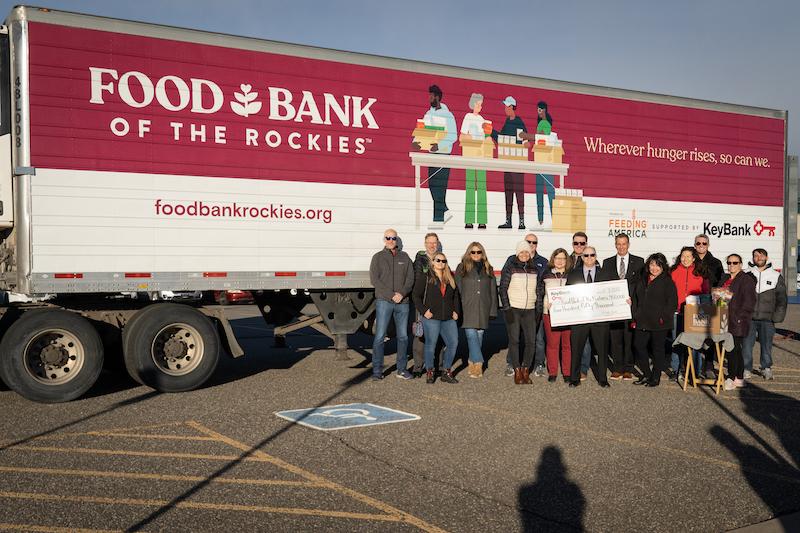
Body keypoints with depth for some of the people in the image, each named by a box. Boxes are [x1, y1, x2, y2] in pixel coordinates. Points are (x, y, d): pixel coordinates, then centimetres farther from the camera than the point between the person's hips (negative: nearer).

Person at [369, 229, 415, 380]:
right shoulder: (378, 257, 6)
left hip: (402, 302, 3)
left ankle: (402, 369, 15)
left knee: (403, 336, 6)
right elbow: (374, 279, -3)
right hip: (384, 301, -3)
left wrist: (402, 293, -11)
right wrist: (391, 295, -12)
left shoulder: (404, 257, 14)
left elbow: (410, 278, 7)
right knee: (380, 336, -7)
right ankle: (377, 370, -2)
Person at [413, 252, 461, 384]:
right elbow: (416, 296, -1)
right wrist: (424, 311, -10)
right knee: (431, 344, -3)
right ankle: (430, 373, 11)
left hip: (448, 319, 5)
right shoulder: (425, 277, 1)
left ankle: (446, 372, 12)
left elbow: (456, 296, 23)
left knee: (453, 343, 0)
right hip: (431, 318, -5)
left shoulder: (450, 279, 16)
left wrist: (456, 311, 10)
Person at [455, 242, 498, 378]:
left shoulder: (488, 269, 13)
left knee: (479, 335, 5)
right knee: (471, 335, -13)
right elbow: (457, 289, 2)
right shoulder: (462, 268, 5)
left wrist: (493, 310, 8)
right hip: (468, 308, -3)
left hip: (483, 308, 3)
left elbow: (493, 291, 13)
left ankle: (472, 363, 15)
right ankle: (478, 363, -14)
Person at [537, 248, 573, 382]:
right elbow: (539, 293, 14)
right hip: (550, 313, 0)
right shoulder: (547, 275, 9)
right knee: (552, 343, 0)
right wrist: (547, 304, 2)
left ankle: (567, 372, 11)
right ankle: (552, 372, 9)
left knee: (567, 344, 1)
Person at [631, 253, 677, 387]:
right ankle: (646, 374, 19)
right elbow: (635, 299, 17)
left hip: (659, 324, -5)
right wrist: (635, 317, 10)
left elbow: (672, 303, -7)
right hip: (642, 322, 5)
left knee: (657, 349, 5)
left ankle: (656, 377, 16)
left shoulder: (667, 282, -2)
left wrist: (663, 317, -14)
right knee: (639, 346, 4)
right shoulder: (641, 280, 14)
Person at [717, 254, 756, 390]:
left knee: (733, 349, -8)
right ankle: (740, 379, 21)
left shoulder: (747, 280, -6)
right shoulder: (724, 279, 18)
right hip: (726, 321, 8)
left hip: (738, 322, -8)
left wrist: (739, 317, -17)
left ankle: (731, 378, -3)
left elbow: (749, 302, -12)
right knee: (736, 350, 13)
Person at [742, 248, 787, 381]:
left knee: (766, 344, 4)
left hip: (767, 319, 0)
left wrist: (777, 316, -2)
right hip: (749, 318, 0)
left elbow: (781, 299, 9)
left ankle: (766, 369, 19)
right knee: (747, 344, -3)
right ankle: (747, 369, 7)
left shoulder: (776, 276, 9)